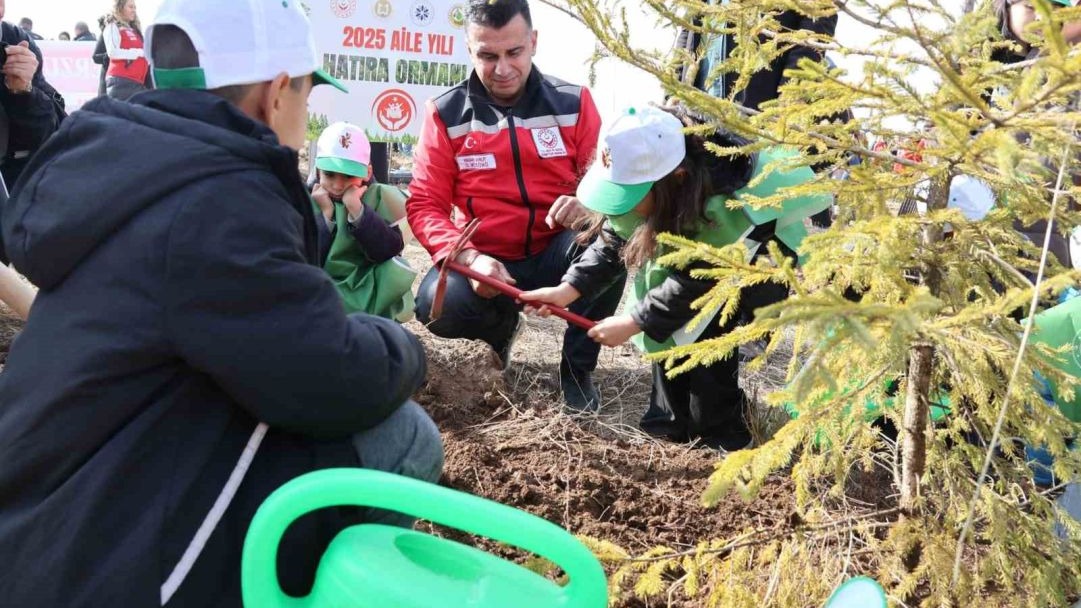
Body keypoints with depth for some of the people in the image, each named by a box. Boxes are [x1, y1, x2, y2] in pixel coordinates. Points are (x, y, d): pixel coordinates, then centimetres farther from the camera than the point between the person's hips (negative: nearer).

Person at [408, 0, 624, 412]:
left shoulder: (573, 103, -1)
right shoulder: (446, 114, -4)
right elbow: (424, 205, -7)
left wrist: (589, 203, -27)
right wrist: (469, 258, -26)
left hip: (553, 255, 0)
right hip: (484, 261, 0)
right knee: (437, 305, -31)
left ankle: (577, 366, -8)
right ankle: (503, 325, 10)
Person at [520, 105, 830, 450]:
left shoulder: (721, 204, -39)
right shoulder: (645, 169, -19)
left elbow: (696, 281, -32)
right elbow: (614, 239, -10)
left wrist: (633, 322, -28)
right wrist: (570, 288, -21)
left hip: (766, 251, -7)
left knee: (704, 324, -25)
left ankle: (717, 432, -7)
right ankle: (670, 421, 3)